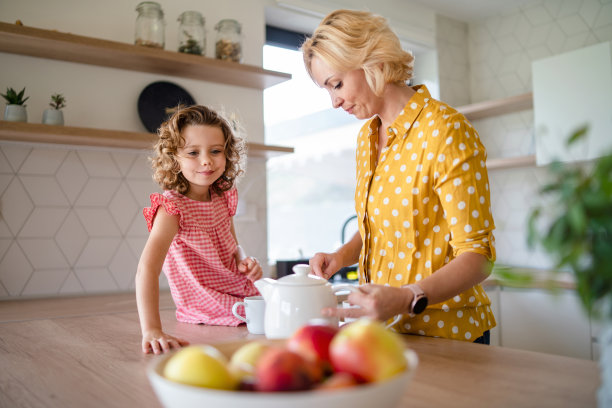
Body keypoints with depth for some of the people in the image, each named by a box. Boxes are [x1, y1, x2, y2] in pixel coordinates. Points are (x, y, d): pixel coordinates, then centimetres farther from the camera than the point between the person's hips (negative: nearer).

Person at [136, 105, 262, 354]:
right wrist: (151, 330, -43)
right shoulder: (172, 207, -20)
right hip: (209, 320, -6)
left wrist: (244, 261, -5)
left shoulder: (224, 197, 2)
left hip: (247, 303, 6)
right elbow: (147, 270, -32)